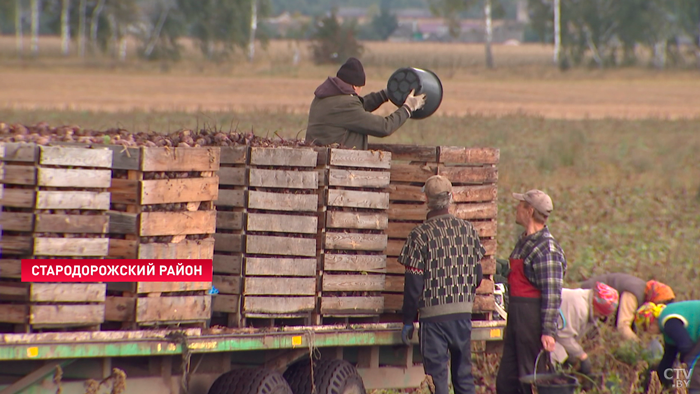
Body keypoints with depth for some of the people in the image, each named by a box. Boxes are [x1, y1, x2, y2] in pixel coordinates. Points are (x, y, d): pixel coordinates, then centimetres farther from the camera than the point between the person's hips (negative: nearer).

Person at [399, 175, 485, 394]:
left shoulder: (420, 235, -10)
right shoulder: (468, 230, 3)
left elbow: (413, 284, -9)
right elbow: (477, 276, 9)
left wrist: (408, 321, -1)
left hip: (433, 315, -4)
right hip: (463, 314, 4)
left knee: (437, 376, -1)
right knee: (464, 375, 13)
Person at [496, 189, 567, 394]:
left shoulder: (547, 248, -16)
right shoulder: (524, 241, 14)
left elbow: (552, 294, -19)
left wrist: (548, 331, -22)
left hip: (533, 316, -10)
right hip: (515, 314, 10)